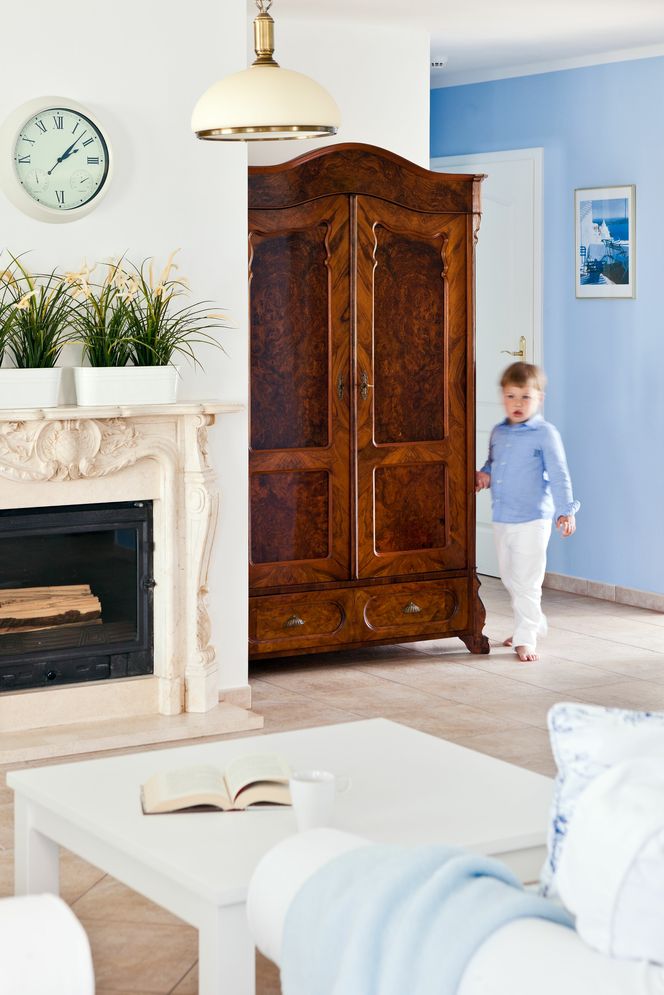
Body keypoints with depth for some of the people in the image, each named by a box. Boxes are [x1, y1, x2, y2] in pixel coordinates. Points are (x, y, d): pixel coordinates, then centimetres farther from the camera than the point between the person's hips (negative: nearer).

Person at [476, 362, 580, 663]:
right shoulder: (498, 433, 8)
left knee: (526, 581, -4)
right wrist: (484, 475, 1)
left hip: (532, 520, -7)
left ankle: (526, 638, 3)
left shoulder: (545, 434, -10)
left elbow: (559, 476, -12)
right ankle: (533, 623, 34)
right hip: (501, 519, 7)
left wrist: (565, 511, -18)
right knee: (509, 578, 17)